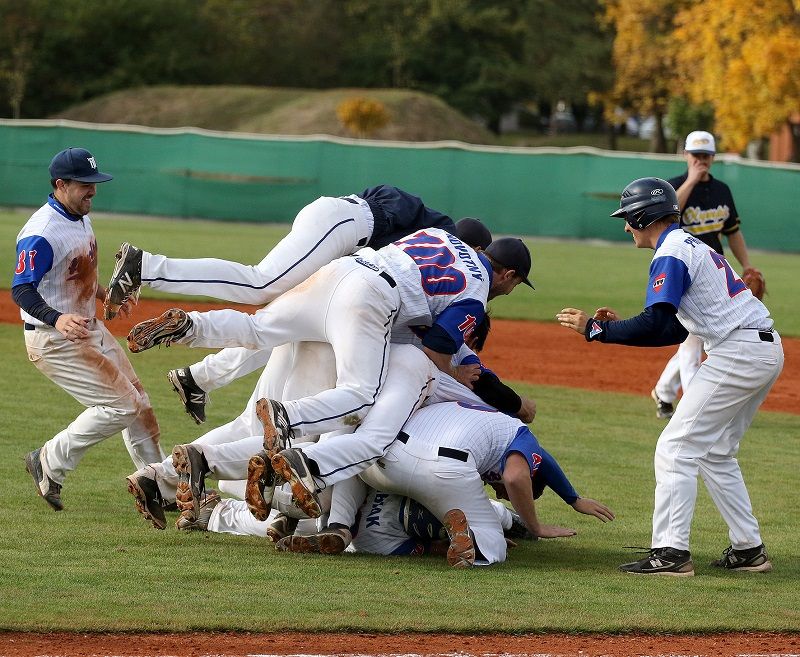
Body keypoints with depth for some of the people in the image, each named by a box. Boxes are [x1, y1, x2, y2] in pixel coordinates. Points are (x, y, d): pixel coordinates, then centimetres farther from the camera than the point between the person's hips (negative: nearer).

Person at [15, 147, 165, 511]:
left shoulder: (80, 217, 7)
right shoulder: (42, 233, -25)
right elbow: (21, 290, -32)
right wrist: (58, 319, -47)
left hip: (89, 328, 10)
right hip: (53, 341, -10)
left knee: (138, 403, 13)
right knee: (120, 406, -12)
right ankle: (50, 464, 4)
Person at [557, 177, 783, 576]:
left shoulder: (671, 254, -9)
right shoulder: (691, 246, 22)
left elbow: (655, 325, -21)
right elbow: (674, 331, 23)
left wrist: (596, 329, -14)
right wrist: (620, 326, 16)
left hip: (738, 353, -10)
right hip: (767, 350, 10)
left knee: (675, 449, -9)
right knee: (714, 453, 20)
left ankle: (670, 553, -15)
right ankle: (748, 550, 19)